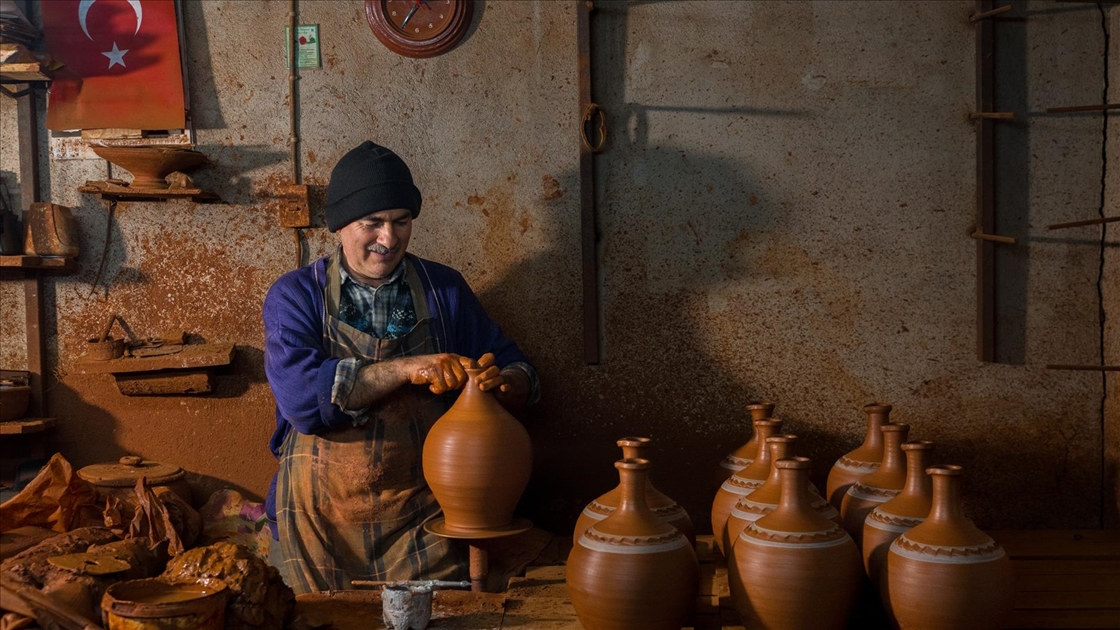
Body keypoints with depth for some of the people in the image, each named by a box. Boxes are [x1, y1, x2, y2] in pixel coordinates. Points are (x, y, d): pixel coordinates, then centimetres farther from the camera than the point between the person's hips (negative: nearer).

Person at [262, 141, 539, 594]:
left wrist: (502, 382, -18)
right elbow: (300, 395, -18)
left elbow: (520, 373, 5)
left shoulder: (444, 290, 4)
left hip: (422, 517, 1)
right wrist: (407, 369, -22)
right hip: (322, 520, -1)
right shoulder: (294, 296, -2)